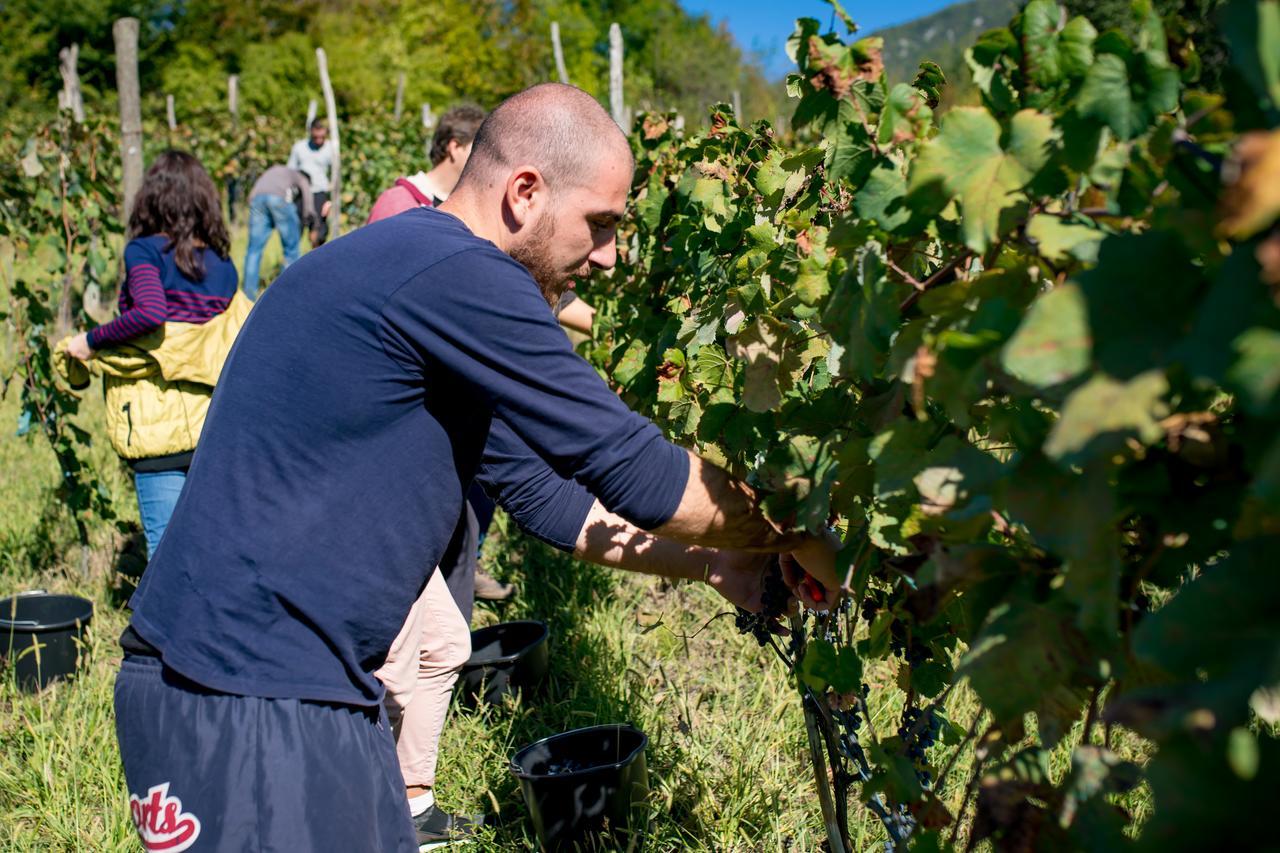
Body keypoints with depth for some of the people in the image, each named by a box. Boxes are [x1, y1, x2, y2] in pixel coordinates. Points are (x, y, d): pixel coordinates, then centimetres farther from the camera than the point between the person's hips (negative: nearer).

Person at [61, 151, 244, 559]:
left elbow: (150, 312, -23)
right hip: (216, 422, 5)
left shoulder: (145, 251, -5)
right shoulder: (223, 263, 9)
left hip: (159, 425, -5)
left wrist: (91, 341, -11)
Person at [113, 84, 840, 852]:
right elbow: (634, 471, -16)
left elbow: (536, 487, 18)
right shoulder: (460, 275, -18)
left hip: (313, 690, 10)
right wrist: (792, 534, -1)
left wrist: (709, 564, 16)